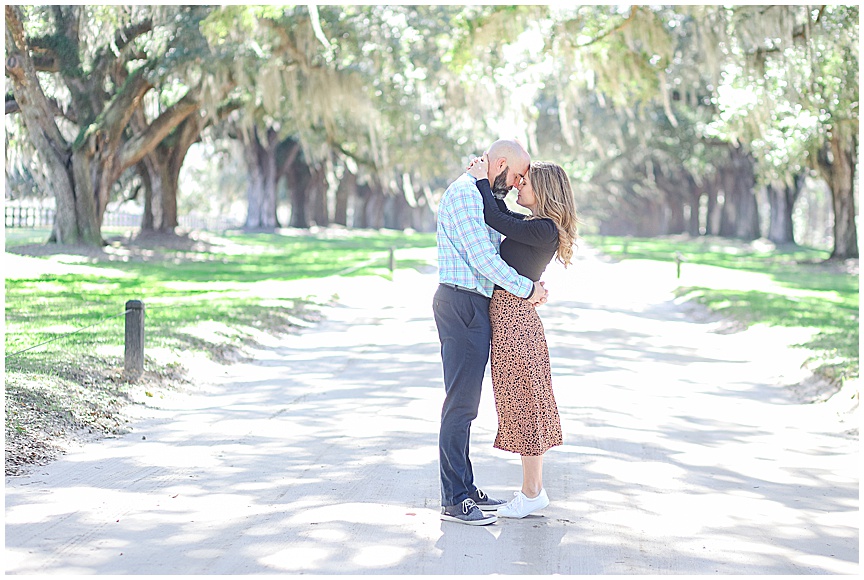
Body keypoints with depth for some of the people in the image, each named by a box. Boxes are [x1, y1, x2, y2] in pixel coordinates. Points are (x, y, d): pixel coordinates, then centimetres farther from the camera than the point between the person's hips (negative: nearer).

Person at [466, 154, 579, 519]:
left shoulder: (544, 230, -16)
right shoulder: (535, 226, 12)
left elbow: (495, 219, -17)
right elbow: (501, 213, 26)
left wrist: (481, 179, -4)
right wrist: (484, 180, 13)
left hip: (514, 316, -10)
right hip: (509, 315, 10)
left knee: (521, 402, -3)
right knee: (523, 404, 13)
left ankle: (531, 493, 4)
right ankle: (535, 488, 20)